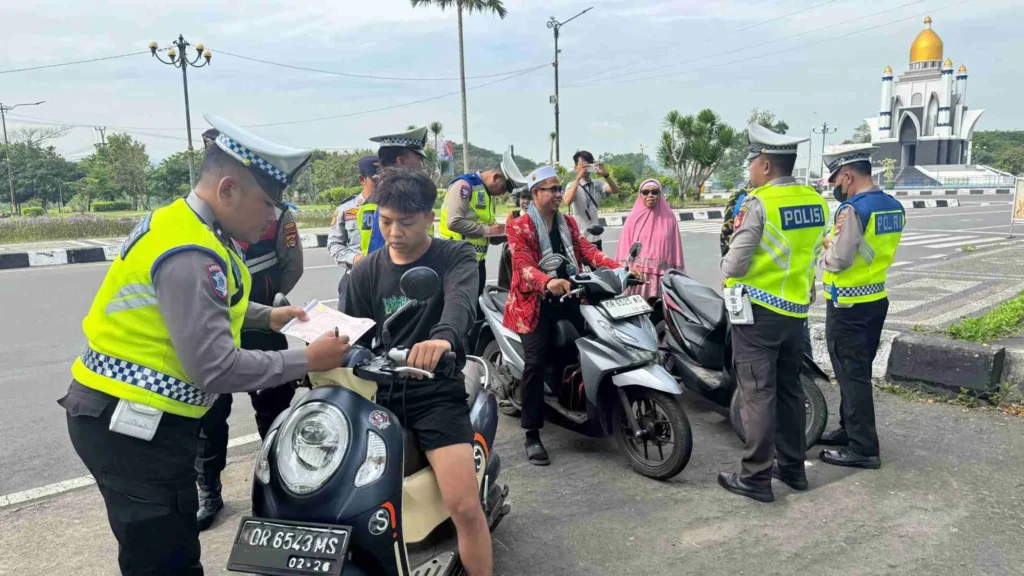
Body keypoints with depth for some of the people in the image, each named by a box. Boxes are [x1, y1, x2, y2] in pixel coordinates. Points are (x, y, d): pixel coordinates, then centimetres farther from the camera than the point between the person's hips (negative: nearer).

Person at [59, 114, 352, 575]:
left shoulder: (185, 224, 7)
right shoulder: (188, 254, -25)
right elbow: (213, 368, -28)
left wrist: (266, 317, 13)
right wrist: (306, 360, -21)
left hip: (129, 416, 10)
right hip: (130, 426, -10)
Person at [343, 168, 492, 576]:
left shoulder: (456, 257, -3)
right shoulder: (366, 272, 8)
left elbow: (461, 301, -26)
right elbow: (354, 337, 10)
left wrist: (443, 337, -48)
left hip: (438, 393, -3)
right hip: (382, 393, 4)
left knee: (465, 508, -15)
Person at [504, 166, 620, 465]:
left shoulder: (569, 223, 17)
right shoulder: (519, 226, -3)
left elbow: (588, 251, 4)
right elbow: (523, 266, -17)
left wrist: (619, 267, -15)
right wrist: (548, 282, -38)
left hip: (569, 297, 6)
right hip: (536, 301, -6)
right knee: (535, 363, -14)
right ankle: (532, 435, -6)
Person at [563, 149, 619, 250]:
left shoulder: (598, 184, 7)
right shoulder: (573, 185, -5)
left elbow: (615, 190, -9)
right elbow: (567, 201, -26)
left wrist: (606, 175, -25)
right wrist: (578, 178, -29)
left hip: (595, 238, 5)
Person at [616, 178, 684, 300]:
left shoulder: (669, 218, 9)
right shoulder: (634, 218, 7)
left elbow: (675, 248, 8)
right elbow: (625, 247, 5)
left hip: (663, 275, 1)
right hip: (637, 274, -1)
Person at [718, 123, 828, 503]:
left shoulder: (758, 203, -17)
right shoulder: (816, 202, 5)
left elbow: (736, 262, -15)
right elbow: (808, 254, 10)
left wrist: (726, 275, 4)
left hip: (758, 308, -7)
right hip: (797, 307, 7)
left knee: (757, 393, -1)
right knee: (789, 389, 17)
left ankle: (755, 477, 6)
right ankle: (793, 467, 26)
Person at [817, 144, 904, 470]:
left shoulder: (853, 209, -21)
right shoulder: (894, 207, 7)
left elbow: (837, 260, -21)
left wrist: (819, 255, -1)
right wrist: (834, 244, 8)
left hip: (848, 305, -9)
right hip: (876, 299, 9)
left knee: (851, 374, -1)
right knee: (859, 370, 19)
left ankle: (863, 448, 5)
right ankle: (850, 429, 31)